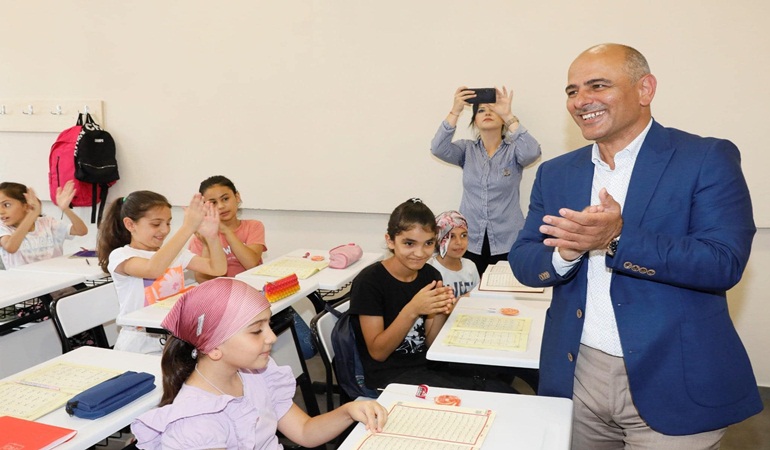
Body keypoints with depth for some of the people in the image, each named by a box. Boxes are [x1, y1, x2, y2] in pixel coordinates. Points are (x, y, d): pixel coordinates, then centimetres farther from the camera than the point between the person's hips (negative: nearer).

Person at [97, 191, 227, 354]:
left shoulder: (176, 253, 10)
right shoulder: (120, 256, -8)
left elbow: (218, 269, 1)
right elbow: (152, 269, -30)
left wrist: (211, 236, -18)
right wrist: (188, 228, -34)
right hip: (140, 346, -5)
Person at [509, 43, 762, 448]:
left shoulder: (708, 158, -7)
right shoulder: (555, 173, 6)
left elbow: (725, 262, -16)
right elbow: (522, 263, 2)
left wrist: (619, 239, -28)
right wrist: (566, 250, -19)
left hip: (673, 385, -4)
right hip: (576, 377, 4)